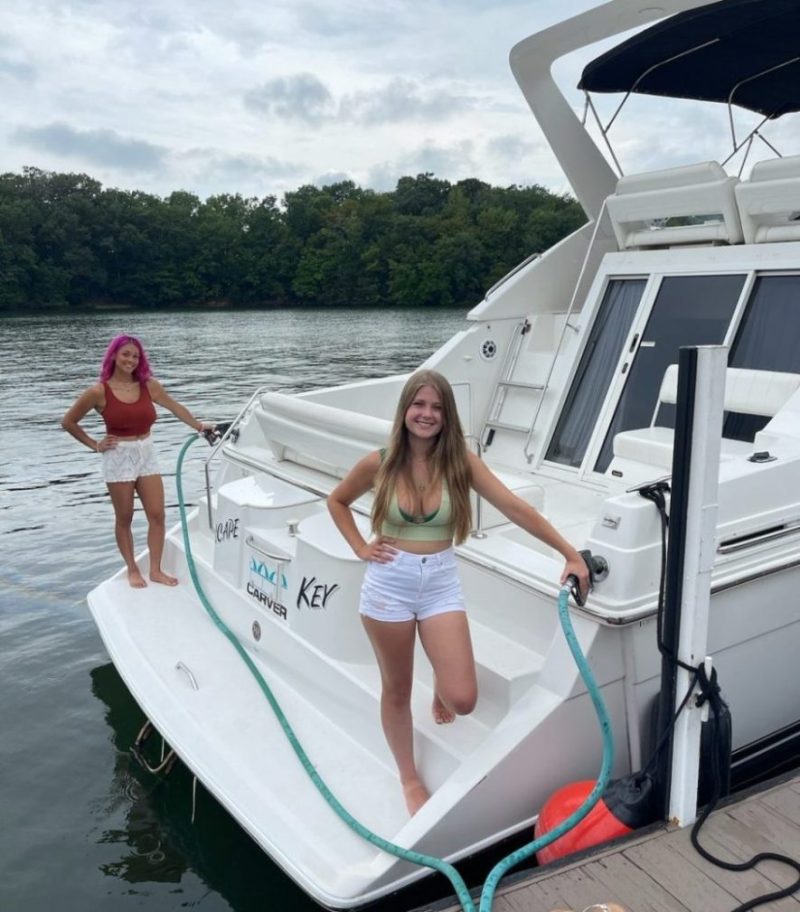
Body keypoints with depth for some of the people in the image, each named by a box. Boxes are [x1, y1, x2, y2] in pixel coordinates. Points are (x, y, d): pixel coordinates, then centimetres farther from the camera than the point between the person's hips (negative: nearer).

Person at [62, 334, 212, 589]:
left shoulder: (148, 385, 0)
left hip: (147, 454, 4)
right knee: (124, 518, 6)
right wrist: (94, 445, -2)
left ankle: (155, 570, 13)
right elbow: (68, 422, -1)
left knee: (157, 515, 1)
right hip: (119, 456, -4)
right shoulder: (99, 392, -10)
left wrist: (199, 426, 0)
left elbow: (175, 407, 8)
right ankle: (132, 570, 21)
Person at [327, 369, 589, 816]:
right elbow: (337, 501, 12)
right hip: (389, 583, 0)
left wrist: (570, 553, -15)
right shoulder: (380, 463, -6)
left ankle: (441, 685, 34)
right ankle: (410, 779, 36)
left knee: (462, 700, -5)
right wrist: (360, 547, 1)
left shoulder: (460, 462, -7)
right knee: (397, 691, 12)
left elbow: (517, 509, -12)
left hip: (441, 582, 0)